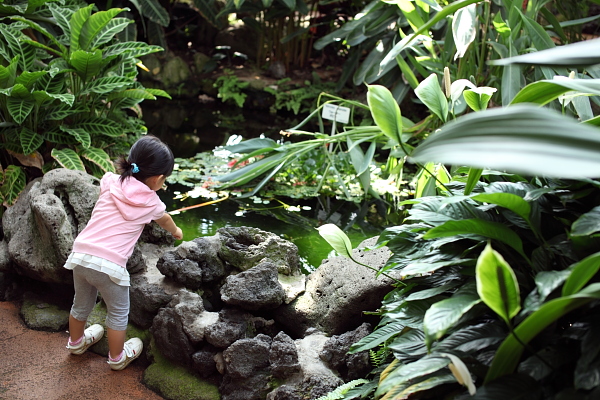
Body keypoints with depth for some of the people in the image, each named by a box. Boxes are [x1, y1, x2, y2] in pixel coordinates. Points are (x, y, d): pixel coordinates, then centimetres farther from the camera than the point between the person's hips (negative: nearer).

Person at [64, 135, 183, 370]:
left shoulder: (110, 183, 7)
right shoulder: (150, 202, 2)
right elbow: (164, 220, 25)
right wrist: (176, 232, 47)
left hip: (80, 254, 5)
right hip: (110, 264, -5)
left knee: (82, 304, 28)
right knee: (118, 312, 19)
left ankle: (76, 342, 51)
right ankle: (117, 357, 34)